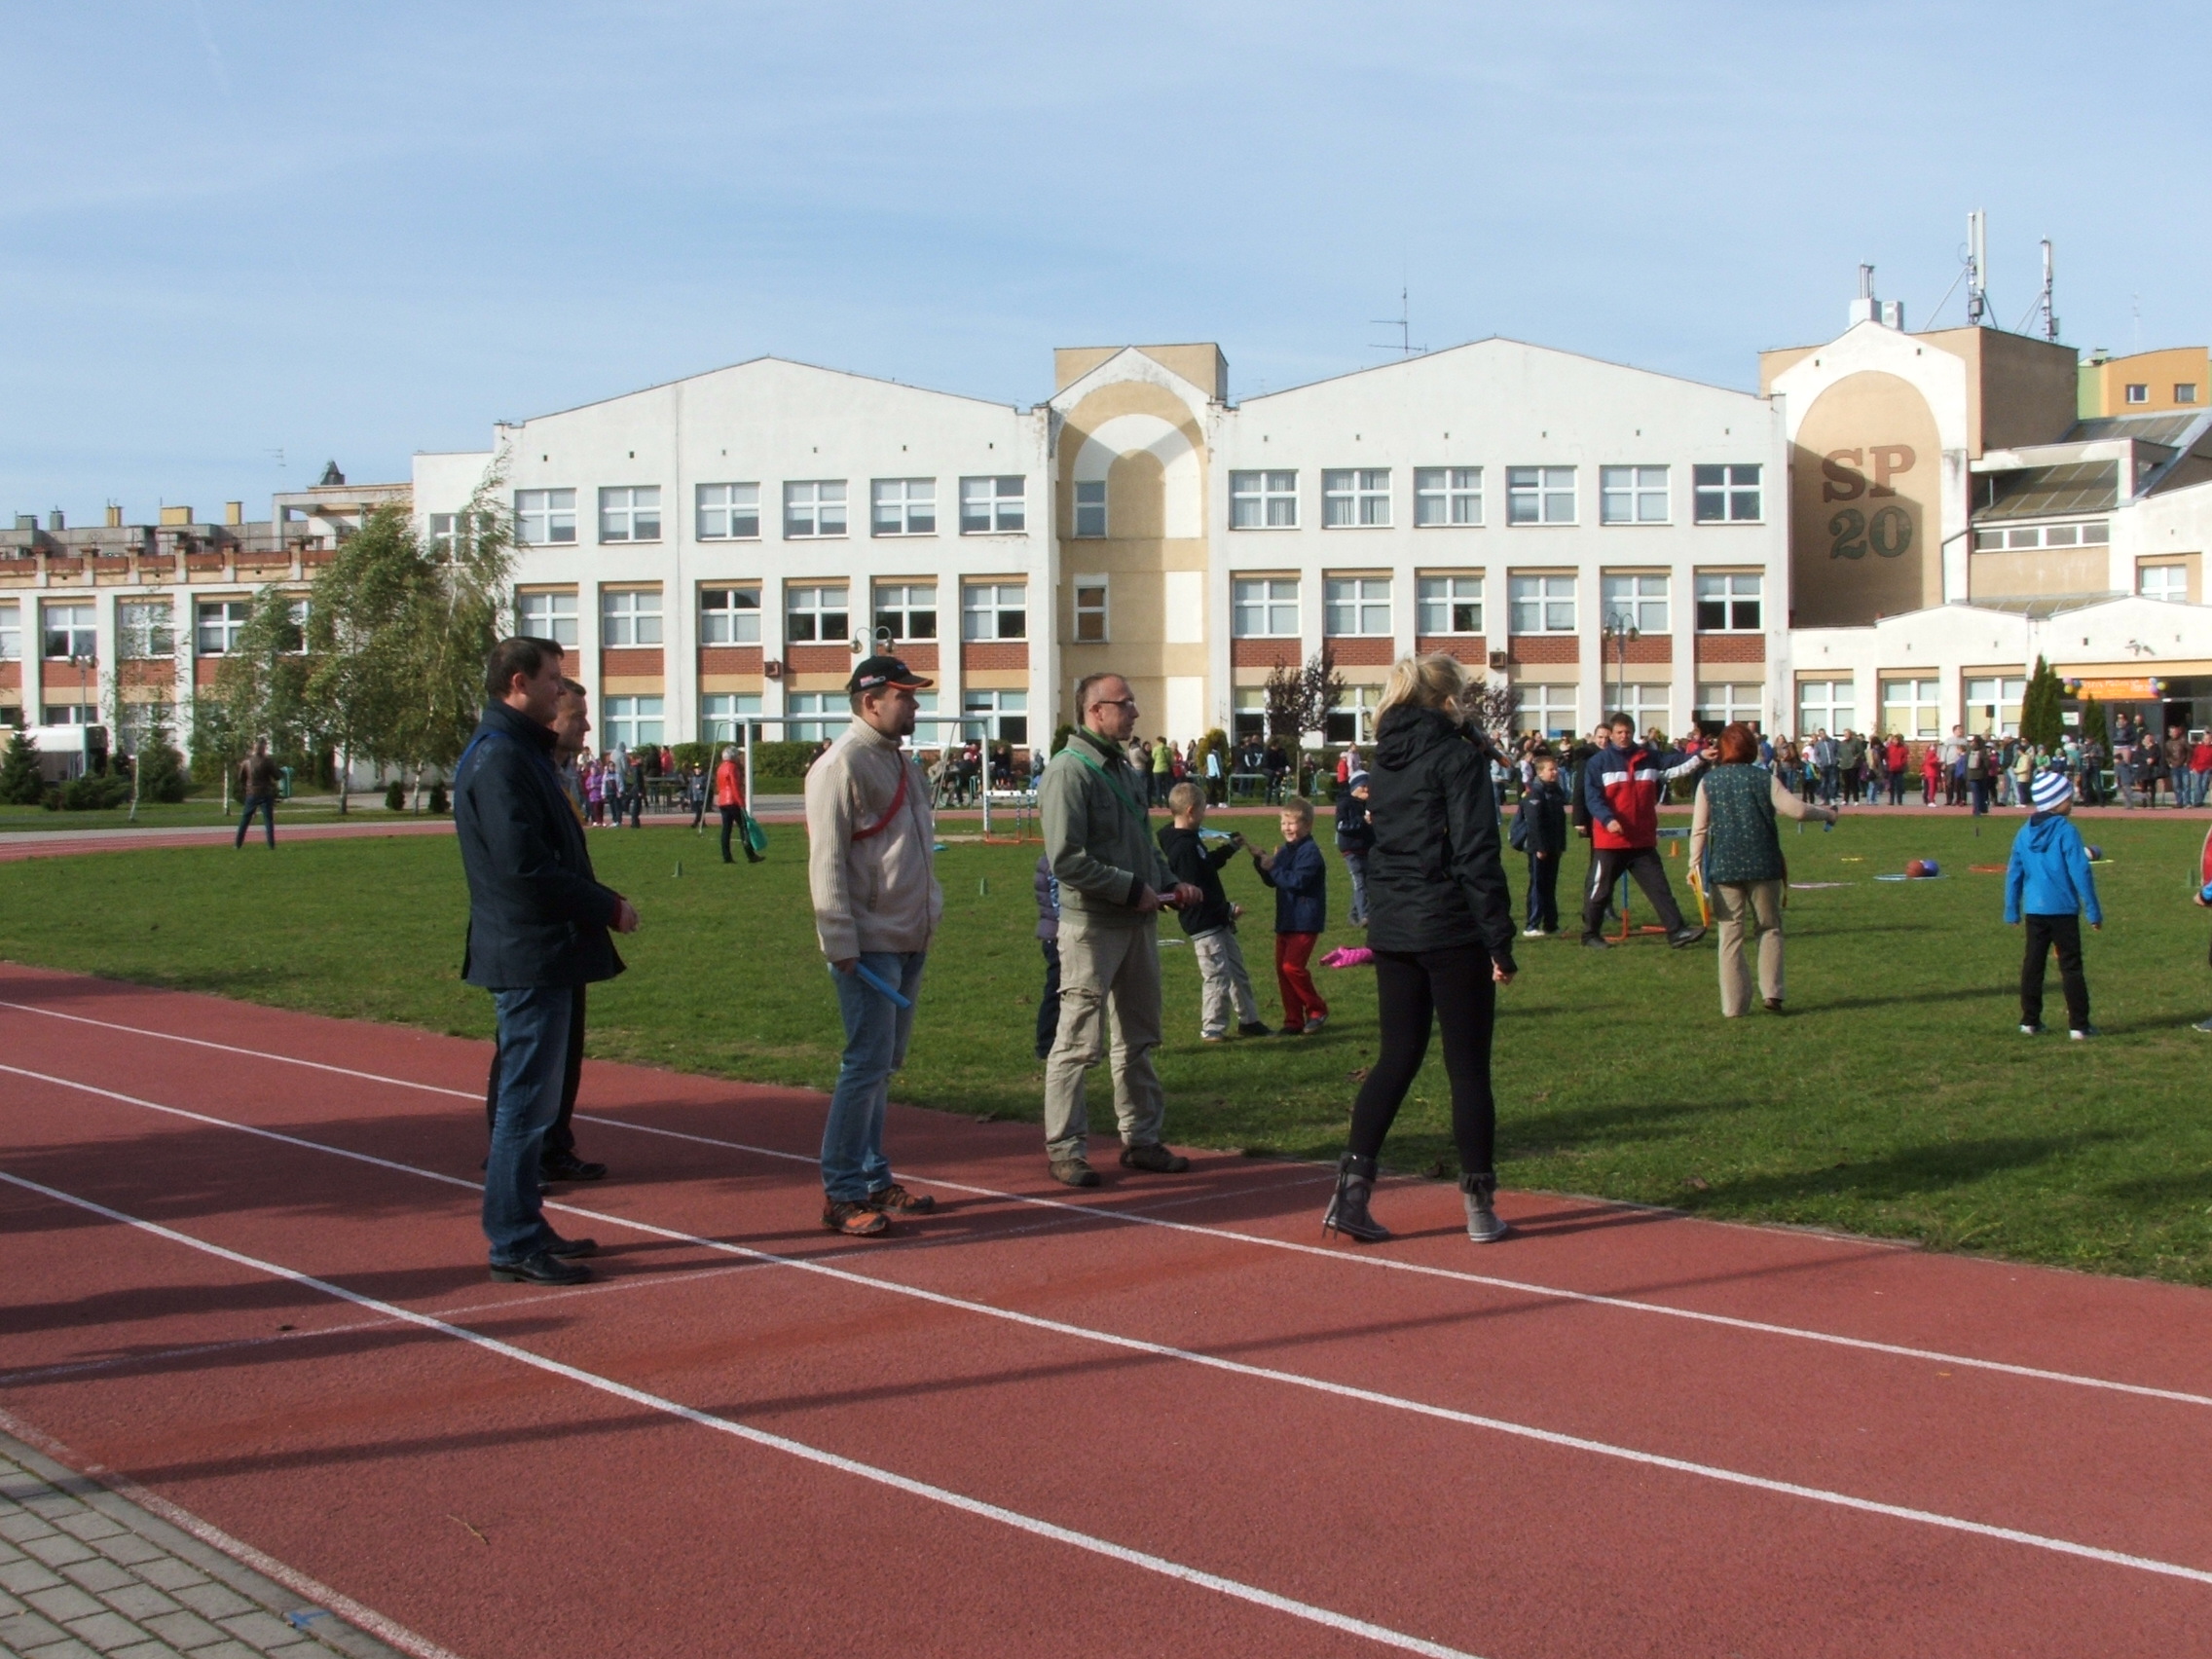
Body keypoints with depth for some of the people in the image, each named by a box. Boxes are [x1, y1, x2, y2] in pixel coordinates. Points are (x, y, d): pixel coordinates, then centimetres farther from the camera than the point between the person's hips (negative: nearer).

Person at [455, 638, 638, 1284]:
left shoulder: (521, 750, 17)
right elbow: (525, 867, -23)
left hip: (540, 953, 11)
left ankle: (524, 1227, 25)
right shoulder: (500, 757, -16)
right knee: (526, 1099, -5)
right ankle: (514, 1244, 1)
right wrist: (608, 907, -14)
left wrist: (599, 901, 6)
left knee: (531, 1095, 16)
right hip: (530, 955, -11)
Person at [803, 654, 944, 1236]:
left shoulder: (904, 762, 15)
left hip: (910, 940, 9)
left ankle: (873, 1178, 22)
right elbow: (827, 860, -16)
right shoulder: (843, 764, -12)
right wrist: (840, 944, -20)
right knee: (867, 1065, -8)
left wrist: (928, 912, 16)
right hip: (870, 944, -9)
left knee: (885, 1064, 14)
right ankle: (841, 1194, -3)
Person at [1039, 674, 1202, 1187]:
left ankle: (1141, 1139, 25)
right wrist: (1132, 889, -18)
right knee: (1079, 1043, -2)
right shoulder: (1069, 771, -14)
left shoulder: (1126, 770, 14)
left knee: (1138, 1039, 15)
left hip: (1139, 922, 9)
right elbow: (1066, 860, -21)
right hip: (1092, 926, -9)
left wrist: (1168, 884, 8)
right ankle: (1064, 1149, 6)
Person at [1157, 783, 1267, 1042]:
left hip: (1218, 922, 11)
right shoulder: (1182, 848, -22)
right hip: (1203, 924, -11)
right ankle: (1212, 1029, 4)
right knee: (1217, 976, -5)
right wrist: (1227, 909, -21)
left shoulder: (1191, 841, 10)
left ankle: (1249, 1020, 27)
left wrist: (1229, 848, 25)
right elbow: (1194, 892, -25)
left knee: (1237, 971, 17)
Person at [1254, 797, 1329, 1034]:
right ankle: (1293, 1021, 13)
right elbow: (1272, 881, 16)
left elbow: (1297, 881, -24)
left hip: (1305, 921, -9)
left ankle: (1317, 1011, 1)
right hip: (1286, 920, 9)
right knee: (1282, 968, 7)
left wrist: (1273, 868, -18)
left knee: (1292, 966, -15)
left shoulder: (1310, 852, -14)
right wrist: (1261, 864, 0)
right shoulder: (1284, 851, 13)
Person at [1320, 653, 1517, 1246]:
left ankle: (1352, 1185, 1)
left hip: (1390, 930, 6)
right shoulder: (1457, 757, -10)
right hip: (1451, 930, -6)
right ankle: (1480, 1209, 9)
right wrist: (1500, 942, -12)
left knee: (1397, 1056, 12)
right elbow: (1477, 856, -15)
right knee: (1468, 1066, 2)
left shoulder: (1386, 759, 12)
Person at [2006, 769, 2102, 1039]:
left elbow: (2014, 874, 9)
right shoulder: (2066, 831, -12)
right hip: (2063, 910, -5)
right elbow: (2081, 873, -14)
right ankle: (2078, 1025, 1)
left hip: (2034, 911, 5)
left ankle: (2030, 1021, 15)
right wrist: (2094, 911, -10)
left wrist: (2012, 911, 17)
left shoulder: (2024, 832, 5)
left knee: (2032, 964, 13)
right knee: (2071, 967, 1)